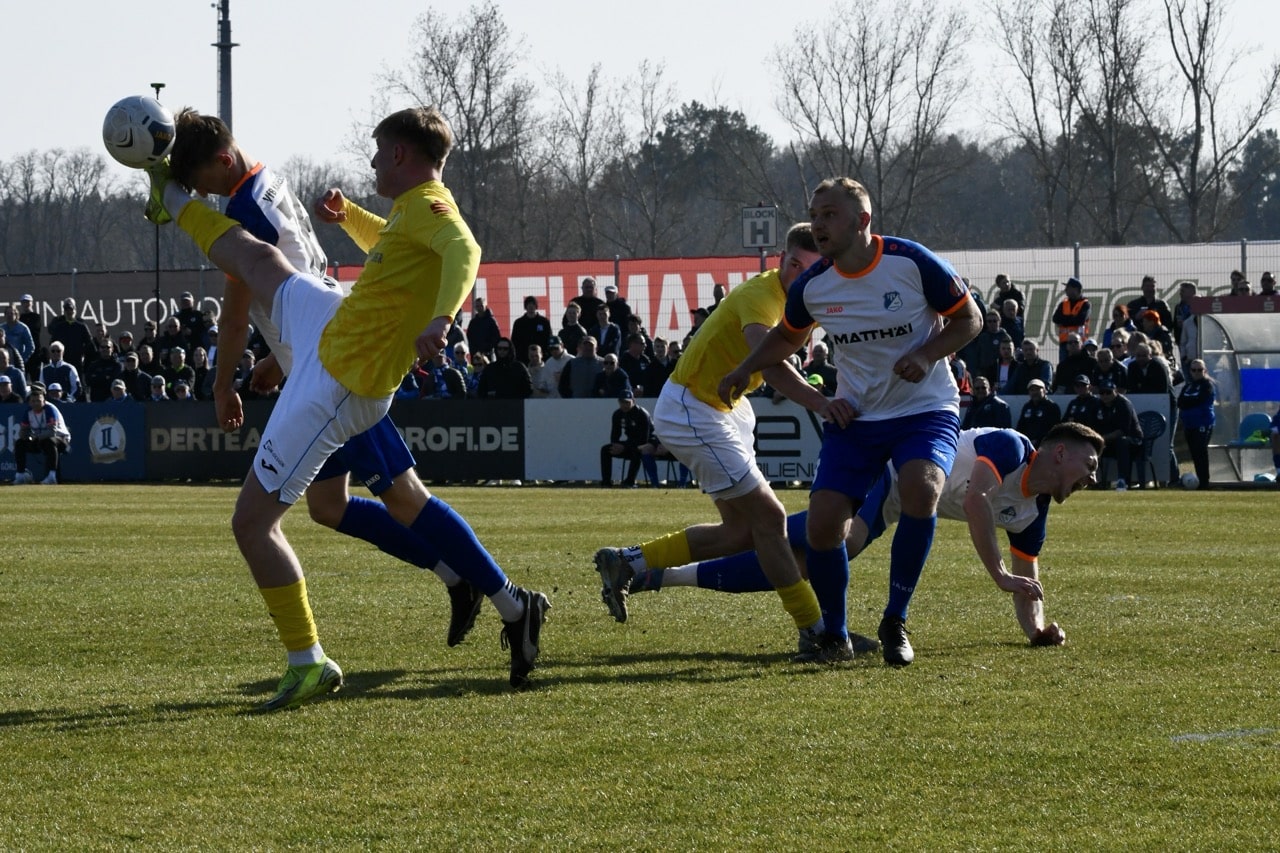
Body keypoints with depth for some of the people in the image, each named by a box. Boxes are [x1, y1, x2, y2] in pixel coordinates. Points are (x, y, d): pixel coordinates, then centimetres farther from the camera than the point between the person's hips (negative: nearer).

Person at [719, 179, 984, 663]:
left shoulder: (913, 263, -14)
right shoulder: (811, 286, -3)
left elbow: (969, 319, -4)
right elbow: (787, 337, 21)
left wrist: (927, 354, -20)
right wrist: (744, 370, 10)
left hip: (925, 409, -3)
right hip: (854, 418, 3)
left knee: (921, 488, -32)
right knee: (823, 524, -12)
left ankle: (894, 622, -15)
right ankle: (834, 635, 13)